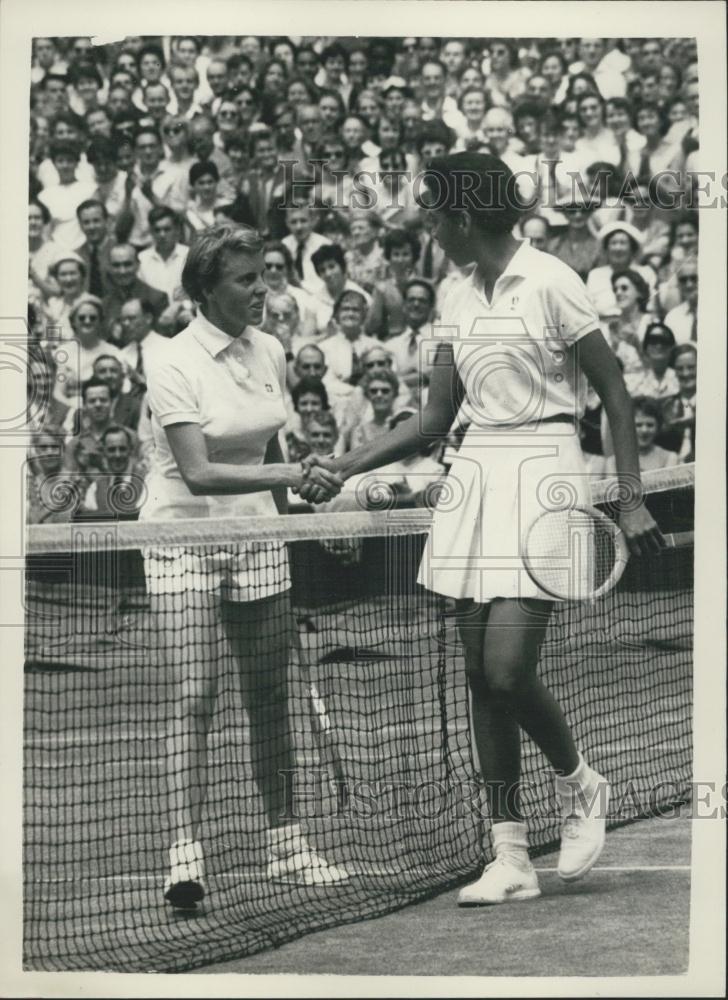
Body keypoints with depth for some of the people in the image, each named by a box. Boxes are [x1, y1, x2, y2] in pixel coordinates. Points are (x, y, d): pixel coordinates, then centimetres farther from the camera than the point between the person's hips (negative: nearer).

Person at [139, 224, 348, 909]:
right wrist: (288, 476, -33)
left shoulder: (268, 352, 5)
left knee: (269, 698, 8)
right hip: (185, 538, -6)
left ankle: (285, 843, 17)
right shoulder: (177, 365, -15)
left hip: (255, 541, 6)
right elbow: (199, 472, -25)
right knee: (194, 699, -13)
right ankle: (184, 853, -13)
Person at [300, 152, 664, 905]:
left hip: (542, 474, -7)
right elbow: (435, 418, 17)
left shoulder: (549, 284, -9)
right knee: (481, 677, 3)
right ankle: (511, 862, 9)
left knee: (507, 671, -15)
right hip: (475, 474, 7)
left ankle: (579, 785, 16)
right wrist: (346, 466, 8)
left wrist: (631, 499, -10)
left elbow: (614, 393, -6)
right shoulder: (457, 300, 12)